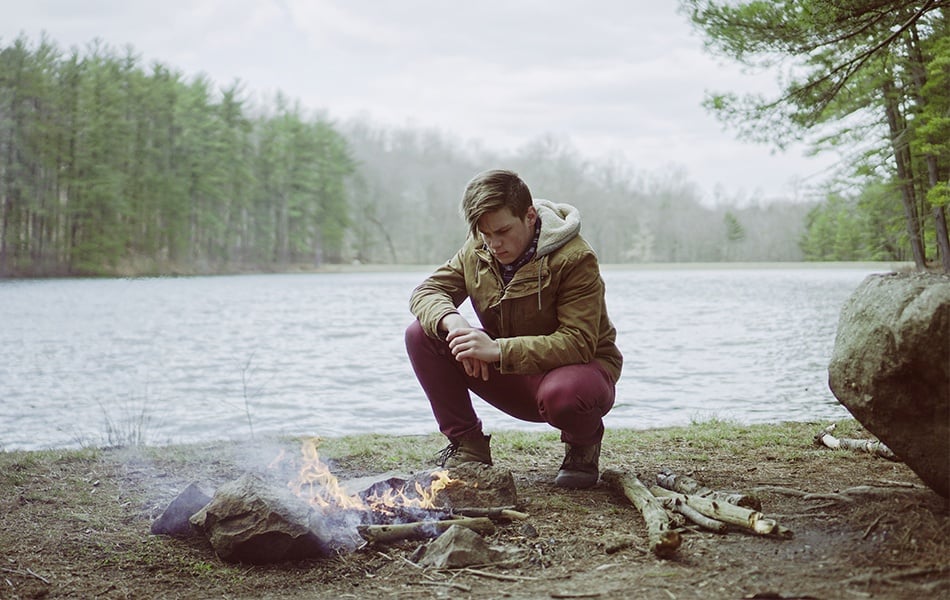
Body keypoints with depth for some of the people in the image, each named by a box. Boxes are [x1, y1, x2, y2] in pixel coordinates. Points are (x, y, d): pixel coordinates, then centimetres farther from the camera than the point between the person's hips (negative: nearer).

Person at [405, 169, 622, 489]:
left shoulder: (575, 259, -23)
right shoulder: (477, 251, -5)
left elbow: (578, 344, -30)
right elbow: (428, 291, -3)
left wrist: (498, 350, -40)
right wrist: (452, 322, -29)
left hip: (582, 368, -5)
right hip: (516, 379, 5)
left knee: (564, 393, -43)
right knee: (422, 335, -12)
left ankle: (583, 446, -3)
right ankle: (468, 445, -1)